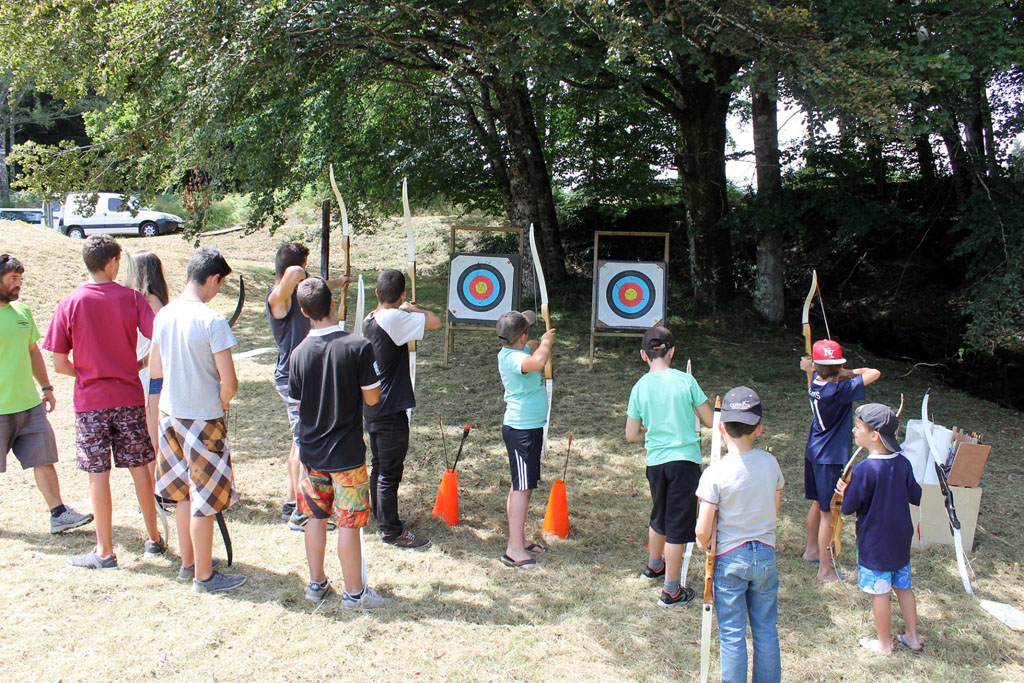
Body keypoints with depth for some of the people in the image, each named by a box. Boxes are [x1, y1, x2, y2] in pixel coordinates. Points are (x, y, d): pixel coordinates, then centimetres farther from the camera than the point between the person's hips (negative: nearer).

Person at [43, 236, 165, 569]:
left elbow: (59, 364, -5)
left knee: (98, 473, 5)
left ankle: (105, 551, 13)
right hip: (129, 397, 1)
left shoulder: (69, 305, -6)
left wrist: (84, 374, 14)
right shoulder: (131, 298, -5)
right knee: (139, 467, 11)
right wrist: (137, 366, 4)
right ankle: (154, 539, 22)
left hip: (90, 401, -1)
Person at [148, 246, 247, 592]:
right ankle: (204, 576, 14)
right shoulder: (212, 321, -20)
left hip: (170, 414, 7)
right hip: (203, 420, -7)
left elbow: (154, 370, 11)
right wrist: (221, 405, -1)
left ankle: (188, 563, 32)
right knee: (204, 498, 4)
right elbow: (229, 382, -20)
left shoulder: (164, 315, 2)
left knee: (184, 492, 19)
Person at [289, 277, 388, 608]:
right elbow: (371, 398, -11)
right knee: (349, 522, 5)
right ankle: (354, 592, 16)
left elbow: (298, 401, 4)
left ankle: (316, 583, 30)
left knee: (316, 517, 17)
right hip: (347, 453, -4)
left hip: (312, 451, 4)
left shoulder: (300, 352, -6)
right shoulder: (358, 347, -17)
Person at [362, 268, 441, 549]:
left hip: (372, 408, 9)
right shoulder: (394, 318, -21)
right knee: (390, 472, 1)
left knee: (379, 467, 19)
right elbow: (435, 322, -22)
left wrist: (407, 311, 14)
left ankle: (382, 520, 33)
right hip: (390, 410, -9)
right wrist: (412, 309, -6)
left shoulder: (370, 320, 6)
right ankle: (391, 531, 11)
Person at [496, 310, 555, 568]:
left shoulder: (519, 351, 8)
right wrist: (546, 343, -22)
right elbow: (537, 362, -40)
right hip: (521, 429, -10)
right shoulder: (512, 357, -21)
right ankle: (514, 549, -7)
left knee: (522, 486, 16)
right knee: (522, 487, -9)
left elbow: (535, 346, 31)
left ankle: (518, 539, 26)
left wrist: (544, 341, 11)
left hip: (531, 428, 10)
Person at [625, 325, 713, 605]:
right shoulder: (685, 380, -8)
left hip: (655, 461, 4)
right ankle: (672, 590, 11)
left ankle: (654, 565, 47)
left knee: (659, 516, 25)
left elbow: (631, 436, 1)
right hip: (685, 459, -3)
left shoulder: (639, 387, -1)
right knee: (678, 524, 4)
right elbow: (710, 421, -3)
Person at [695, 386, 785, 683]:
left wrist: (704, 544, 3)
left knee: (732, 636, 8)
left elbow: (703, 531, -18)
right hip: (765, 555, 4)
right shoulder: (770, 462, -7)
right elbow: (775, 510, 8)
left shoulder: (716, 473, -19)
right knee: (766, 631, 16)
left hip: (730, 560, -4)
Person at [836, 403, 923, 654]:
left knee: (879, 592, 8)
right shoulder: (903, 462, -6)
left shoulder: (865, 469, -25)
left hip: (874, 543, -6)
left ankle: (884, 643, 23)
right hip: (901, 539, 6)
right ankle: (912, 636, 33)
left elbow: (848, 507, -18)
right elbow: (916, 497, 5)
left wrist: (845, 490, 1)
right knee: (903, 587, 20)